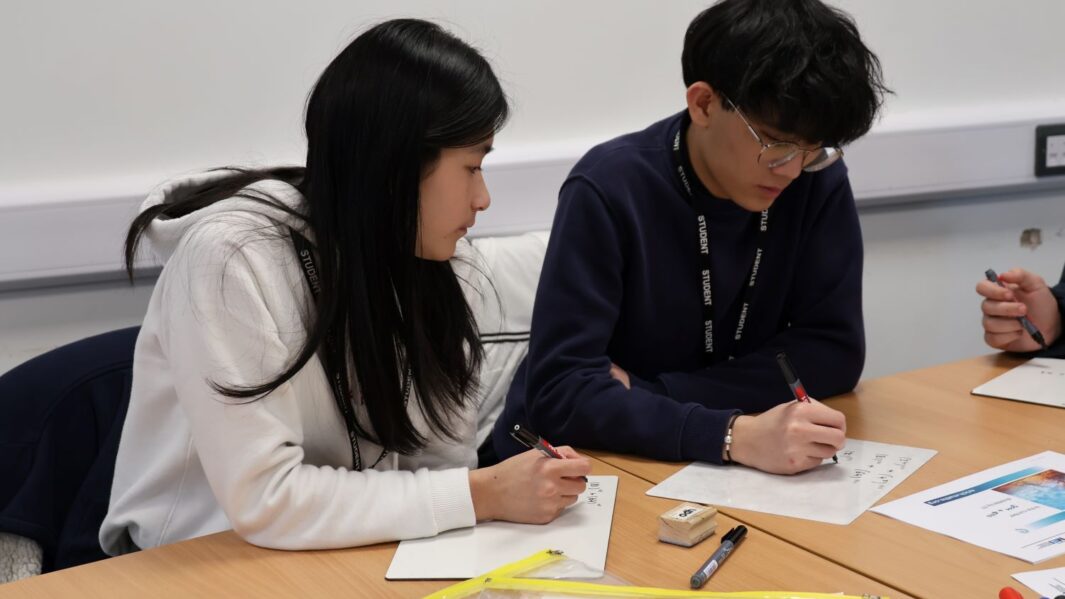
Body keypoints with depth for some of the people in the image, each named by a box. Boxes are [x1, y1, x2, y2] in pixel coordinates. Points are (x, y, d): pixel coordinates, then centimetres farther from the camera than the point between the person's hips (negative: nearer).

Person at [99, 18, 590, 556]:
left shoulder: (421, 266, -2)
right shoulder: (231, 257, -22)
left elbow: (441, 459, -1)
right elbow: (263, 501, -26)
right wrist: (481, 495, -23)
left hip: (345, 557, 5)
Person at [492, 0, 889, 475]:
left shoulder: (819, 182, -9)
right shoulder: (610, 189, -21)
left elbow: (833, 349, -8)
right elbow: (561, 392, -25)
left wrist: (651, 397, -19)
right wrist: (736, 435, -38)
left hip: (715, 472, 4)